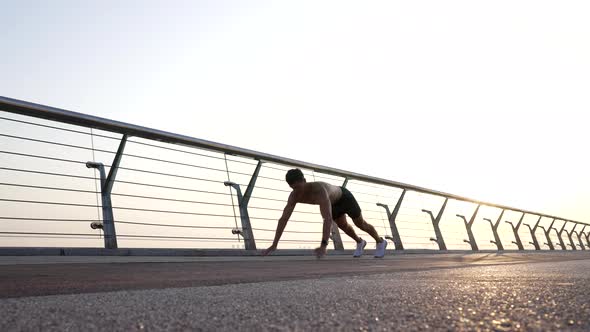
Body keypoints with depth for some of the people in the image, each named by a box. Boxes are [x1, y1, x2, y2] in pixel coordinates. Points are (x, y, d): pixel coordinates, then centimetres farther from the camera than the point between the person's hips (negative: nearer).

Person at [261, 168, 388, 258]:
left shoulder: (319, 190, -51)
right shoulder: (294, 195, -31)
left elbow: (327, 218, -61)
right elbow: (283, 219, -30)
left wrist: (323, 245, -69)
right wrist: (274, 245, -35)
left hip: (344, 197, -5)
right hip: (333, 203, 6)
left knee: (360, 224, 12)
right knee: (343, 225, 22)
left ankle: (380, 242, 38)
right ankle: (360, 242, 50)